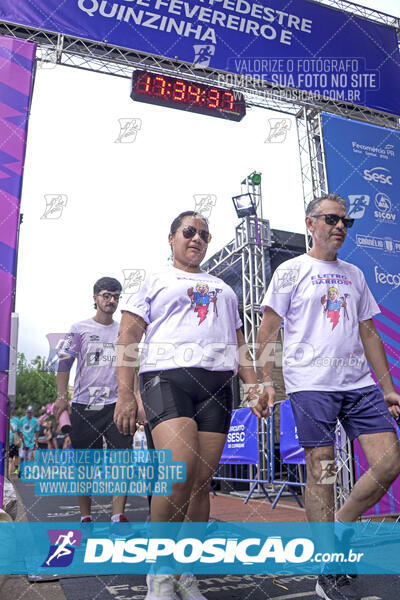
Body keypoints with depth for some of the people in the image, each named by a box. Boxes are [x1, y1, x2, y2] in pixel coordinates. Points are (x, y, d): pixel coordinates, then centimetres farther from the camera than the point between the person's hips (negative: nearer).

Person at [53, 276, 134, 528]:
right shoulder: (79, 329, 6)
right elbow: (65, 363, 4)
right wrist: (62, 396, -6)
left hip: (116, 404, 2)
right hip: (84, 406, -1)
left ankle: (118, 516, -6)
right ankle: (86, 516, 18)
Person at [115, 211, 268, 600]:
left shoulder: (223, 289, 29)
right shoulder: (154, 281, 15)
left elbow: (238, 344, 27)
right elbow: (127, 337, 5)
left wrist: (253, 386, 11)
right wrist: (125, 395, -6)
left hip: (216, 383, 5)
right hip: (166, 377, -4)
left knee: (202, 480, 0)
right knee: (180, 469, -22)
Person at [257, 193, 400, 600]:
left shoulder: (354, 275, 19)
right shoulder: (292, 271, 3)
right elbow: (268, 331, -1)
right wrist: (264, 380, -11)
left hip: (360, 383, 6)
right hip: (311, 384, -5)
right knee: (322, 473, -2)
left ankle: (340, 527, 21)